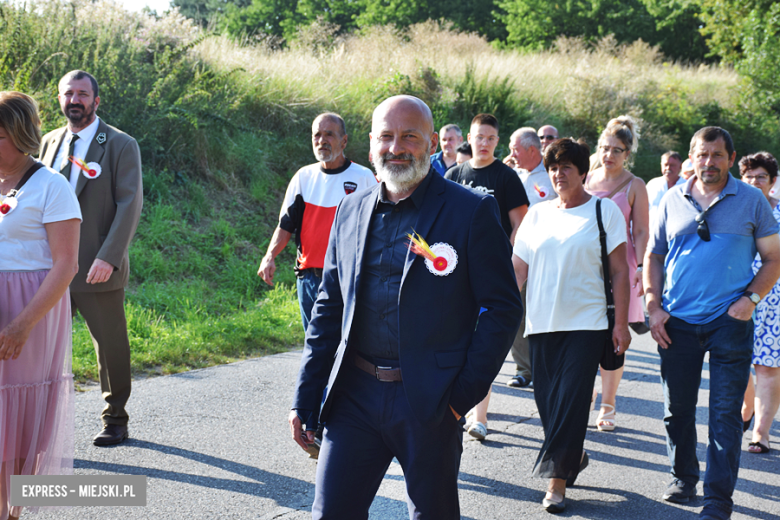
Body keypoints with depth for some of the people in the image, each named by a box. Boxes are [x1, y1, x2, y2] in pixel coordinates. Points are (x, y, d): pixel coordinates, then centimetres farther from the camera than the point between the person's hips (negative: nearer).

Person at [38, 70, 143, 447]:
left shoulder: (121, 145, -3)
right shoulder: (50, 142, 13)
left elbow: (130, 204, -10)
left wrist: (109, 258, -21)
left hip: (98, 269, -4)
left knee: (111, 346, 7)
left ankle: (115, 420, 24)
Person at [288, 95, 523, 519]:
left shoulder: (472, 212, -5)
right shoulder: (351, 210, 9)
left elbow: (504, 307, -4)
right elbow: (328, 308, 13)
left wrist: (466, 392, -10)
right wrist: (304, 400, 9)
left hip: (430, 402, -3)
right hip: (355, 397, 4)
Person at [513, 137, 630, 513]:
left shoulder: (604, 210, 1)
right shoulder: (537, 214, 11)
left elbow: (619, 271, 0)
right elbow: (518, 269, 11)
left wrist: (621, 323, -5)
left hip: (586, 323, -4)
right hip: (542, 323, 4)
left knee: (571, 401, -8)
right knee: (547, 400, 5)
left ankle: (556, 481, -2)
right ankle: (573, 457, 29)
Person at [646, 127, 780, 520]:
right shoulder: (673, 200, 7)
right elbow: (654, 256, 13)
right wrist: (654, 307, 2)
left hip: (730, 321, -3)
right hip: (677, 321, 3)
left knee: (725, 414, -3)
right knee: (677, 409, 11)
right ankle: (683, 479, 30)